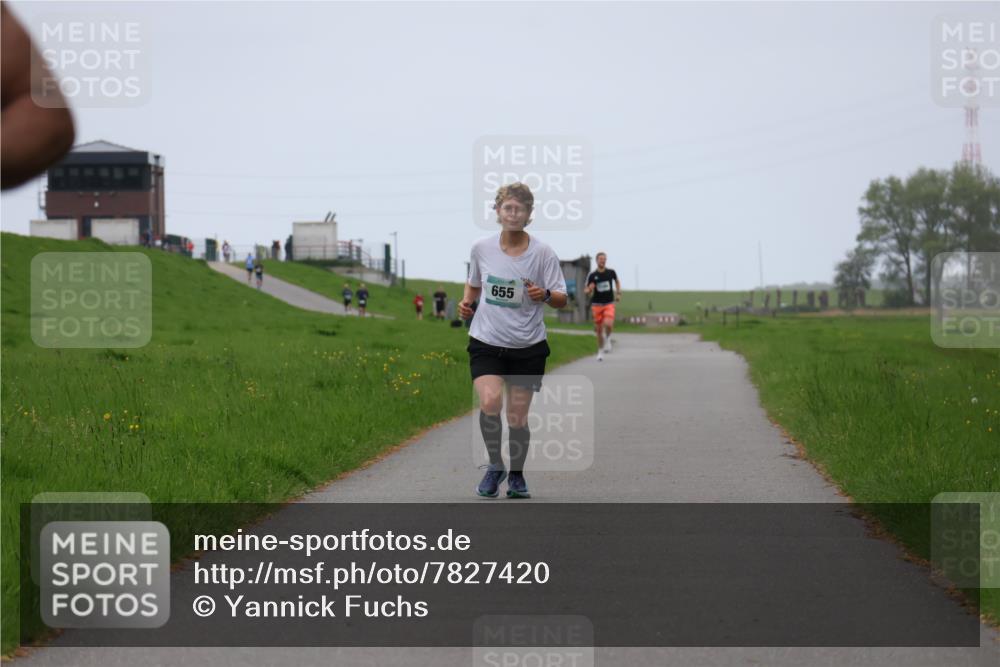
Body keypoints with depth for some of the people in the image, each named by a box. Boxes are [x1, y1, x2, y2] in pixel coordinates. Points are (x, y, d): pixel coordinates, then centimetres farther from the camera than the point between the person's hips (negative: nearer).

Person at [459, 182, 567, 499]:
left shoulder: (542, 253, -6)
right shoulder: (481, 248, 0)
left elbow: (562, 299, -3)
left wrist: (545, 295, -24)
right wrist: (466, 302, -2)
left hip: (528, 347, 0)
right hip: (486, 342, 0)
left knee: (517, 417, 3)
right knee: (490, 402, -23)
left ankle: (517, 476, 27)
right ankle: (494, 464, 0)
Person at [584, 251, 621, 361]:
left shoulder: (611, 272, 1)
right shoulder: (592, 276, -3)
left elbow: (617, 281, 23)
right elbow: (588, 292, 1)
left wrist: (618, 293, 14)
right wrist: (590, 290, -22)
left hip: (609, 304, 0)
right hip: (597, 304, 0)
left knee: (608, 324, -24)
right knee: (599, 329, 5)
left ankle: (607, 339, 8)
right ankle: (600, 351, 22)